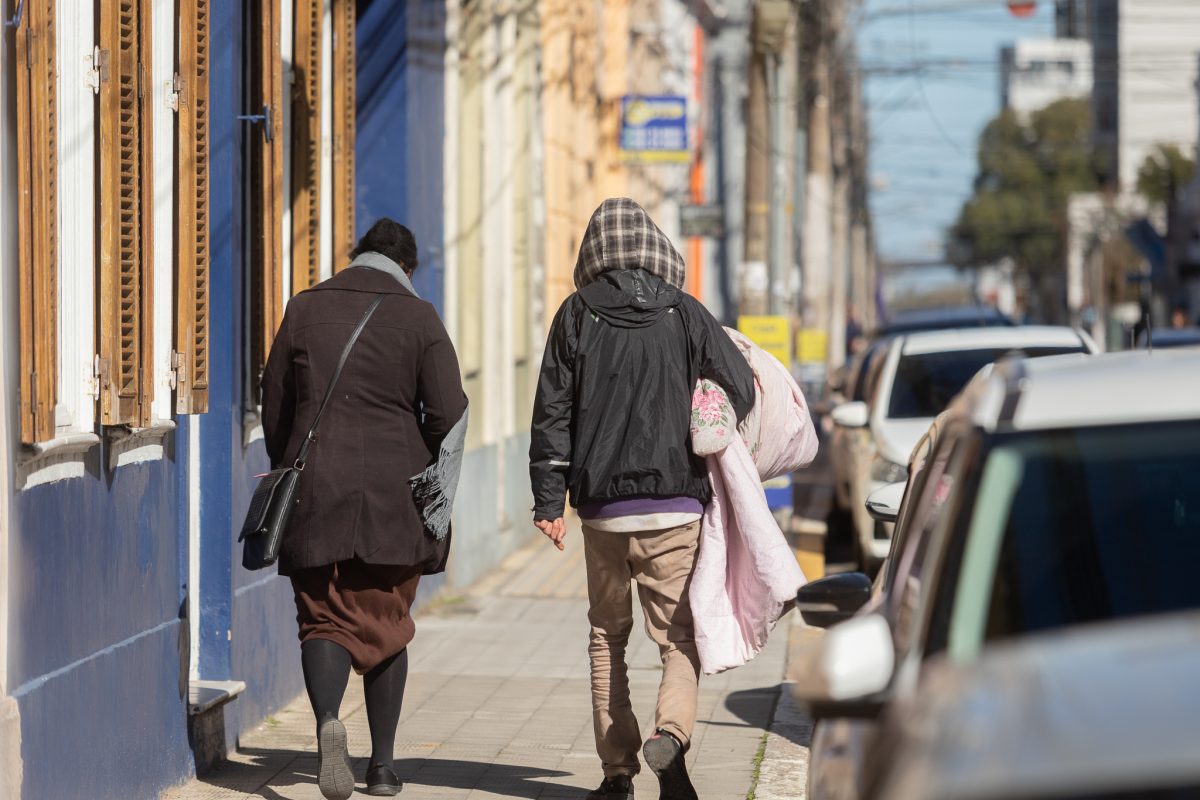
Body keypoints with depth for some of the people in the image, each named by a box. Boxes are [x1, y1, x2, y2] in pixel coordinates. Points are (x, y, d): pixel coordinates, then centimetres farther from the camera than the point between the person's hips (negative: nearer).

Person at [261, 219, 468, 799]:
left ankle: (327, 720, -27)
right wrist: (436, 496, 6)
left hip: (316, 490, 0)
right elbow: (450, 413, -6)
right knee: (386, 626, 11)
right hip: (394, 498, 0)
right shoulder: (417, 317, -1)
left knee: (324, 619, 2)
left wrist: (291, 473, 21)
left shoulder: (305, 309, 5)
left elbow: (274, 403, 9)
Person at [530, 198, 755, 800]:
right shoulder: (684, 313, -1)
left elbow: (552, 410, 0)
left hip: (602, 505, 1)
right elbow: (742, 390, -1)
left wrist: (549, 498, 3)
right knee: (679, 637, 2)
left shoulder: (576, 315, 1)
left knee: (607, 637, 14)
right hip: (675, 505, -1)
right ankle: (671, 732, -25)